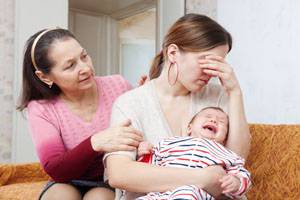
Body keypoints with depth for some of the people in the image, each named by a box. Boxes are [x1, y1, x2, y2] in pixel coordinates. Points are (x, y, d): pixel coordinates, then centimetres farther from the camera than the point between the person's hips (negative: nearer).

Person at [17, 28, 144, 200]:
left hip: (113, 182, 0)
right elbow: (55, 169, -19)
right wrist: (95, 143, -38)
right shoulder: (41, 108, -9)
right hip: (68, 184, 1)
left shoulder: (118, 85, -10)